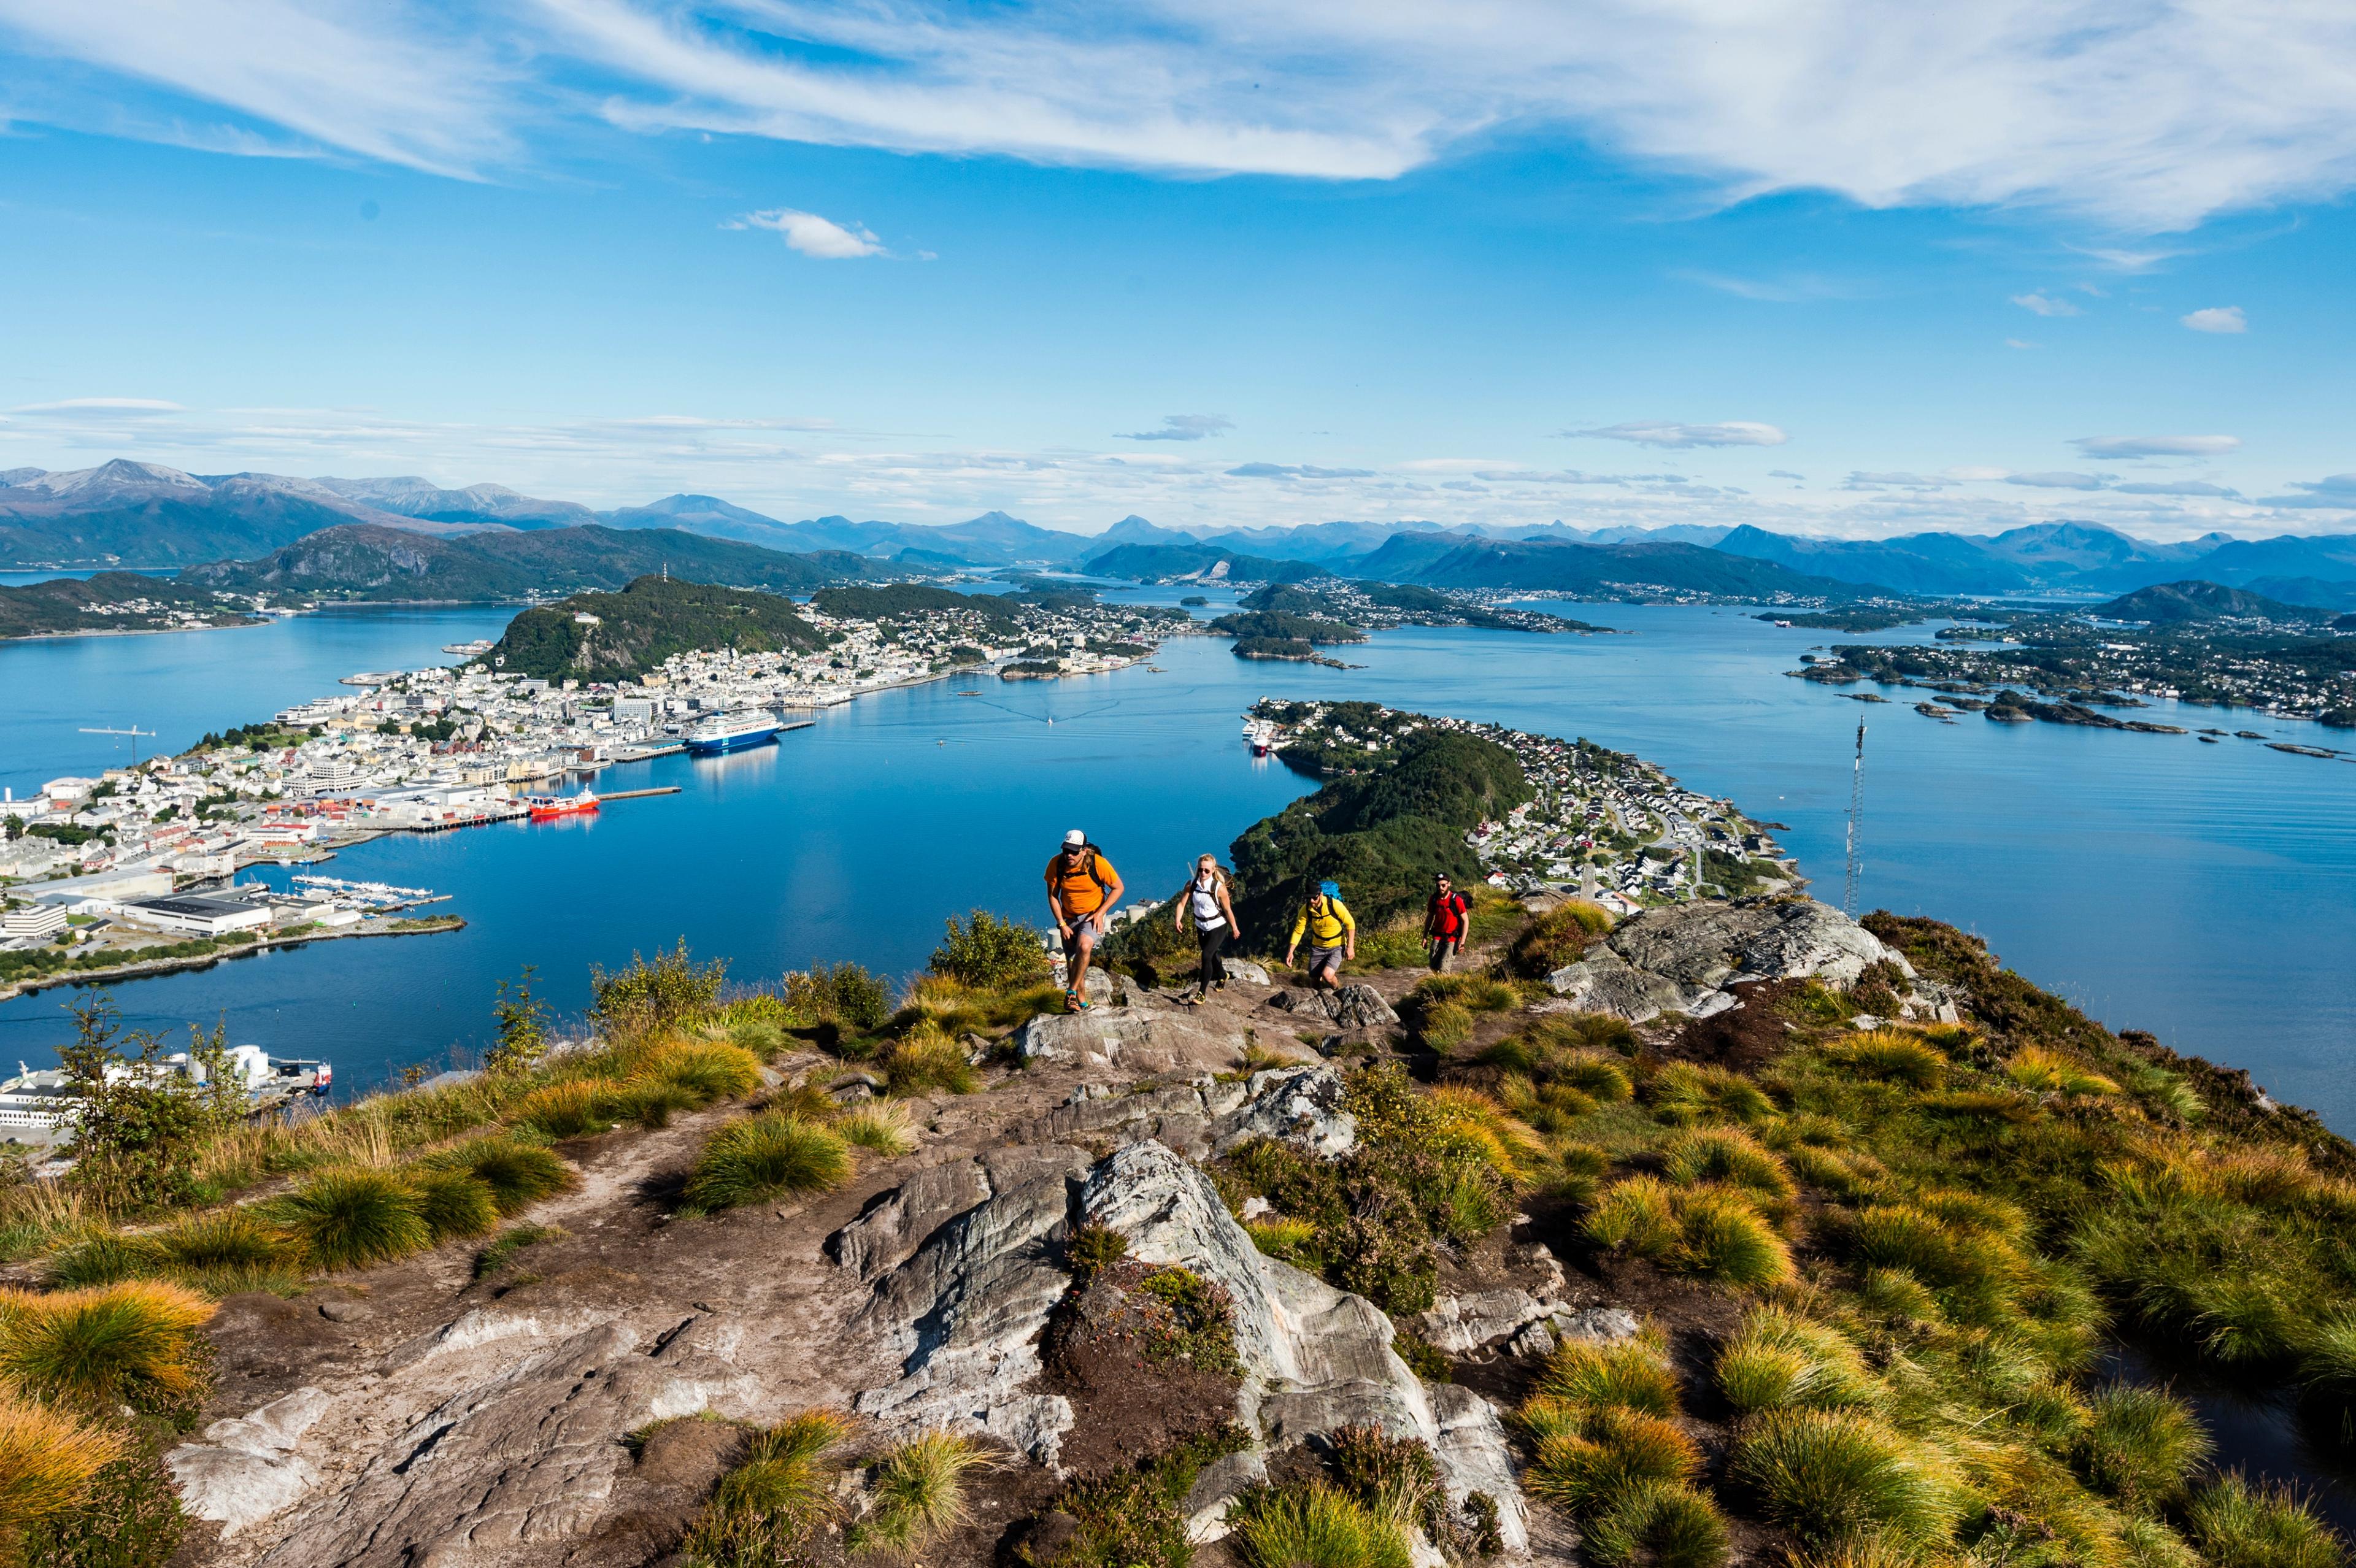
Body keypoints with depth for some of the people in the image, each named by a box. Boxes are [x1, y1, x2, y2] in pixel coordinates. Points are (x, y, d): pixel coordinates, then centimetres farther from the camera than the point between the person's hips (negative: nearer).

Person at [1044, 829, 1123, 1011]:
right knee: (1072, 962, 5)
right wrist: (1062, 924, -9)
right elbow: (1052, 896, -4)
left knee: (1084, 947, -30)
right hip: (1069, 918, 3)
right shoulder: (1056, 864, -17)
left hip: (1092, 916, -3)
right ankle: (1082, 1004, 23)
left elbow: (1118, 888, -8)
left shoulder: (1098, 863, -22)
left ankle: (1071, 992, -15)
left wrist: (1100, 913, -15)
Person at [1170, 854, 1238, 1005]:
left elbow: (1228, 910, -15)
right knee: (1211, 956, 23)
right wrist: (1178, 920, -28)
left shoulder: (1219, 888, -24)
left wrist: (1234, 929, -6)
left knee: (1207, 956, -18)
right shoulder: (1191, 885, -13)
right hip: (1201, 927, 5)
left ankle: (1202, 993, -9)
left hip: (1218, 927, -5)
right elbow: (1182, 903, -11)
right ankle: (1222, 976, 53)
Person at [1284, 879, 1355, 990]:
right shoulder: (1306, 909, -15)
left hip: (1337, 946, -4)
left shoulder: (1335, 905, -24)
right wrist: (1290, 952, -18)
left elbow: (1350, 924, -12)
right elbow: (1298, 931, -7)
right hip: (1318, 947, 4)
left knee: (1327, 975, -24)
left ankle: (1338, 992, 9)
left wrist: (1350, 947, -15)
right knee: (1314, 983, 4)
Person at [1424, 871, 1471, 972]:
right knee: (1433, 966, 5)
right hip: (1437, 937, 4)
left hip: (1452, 938, -4)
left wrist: (1462, 941, -14)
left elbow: (1466, 920, -11)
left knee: (1443, 967, -14)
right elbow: (1429, 917, 11)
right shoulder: (1434, 898, -3)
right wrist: (1425, 937, 10)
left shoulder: (1456, 900, -16)